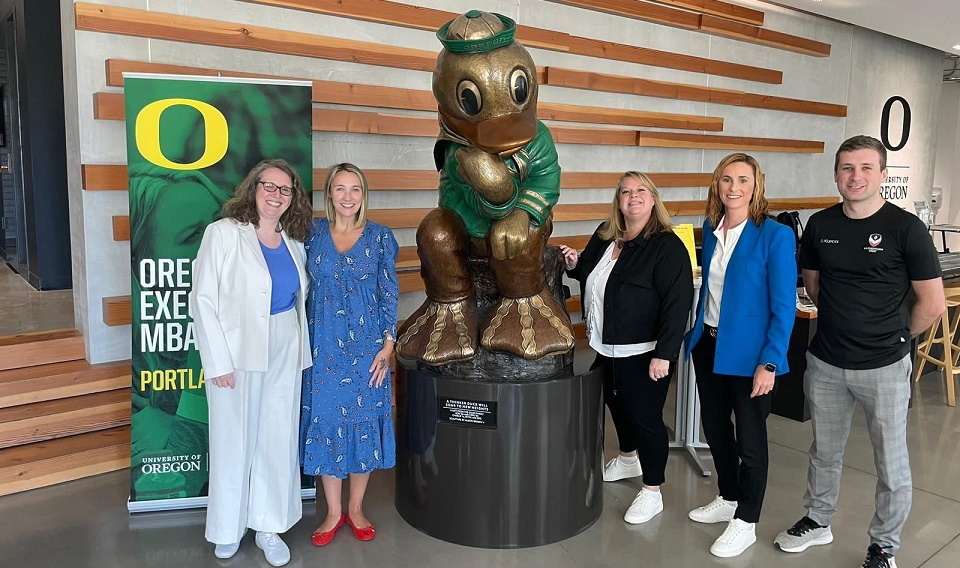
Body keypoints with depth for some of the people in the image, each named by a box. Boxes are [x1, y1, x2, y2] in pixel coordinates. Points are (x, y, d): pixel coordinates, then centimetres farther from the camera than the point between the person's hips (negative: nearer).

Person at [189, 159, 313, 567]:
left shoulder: (293, 242, 7)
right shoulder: (223, 234, -8)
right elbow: (203, 299, -10)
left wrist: (300, 349, 8)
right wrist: (218, 361, -13)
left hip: (284, 353, 5)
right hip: (237, 353, -4)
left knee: (279, 440, 9)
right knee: (234, 440, 6)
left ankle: (269, 527, 24)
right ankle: (228, 529, 25)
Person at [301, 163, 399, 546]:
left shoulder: (380, 237, 0)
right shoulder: (313, 232, 3)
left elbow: (389, 294, 0)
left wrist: (387, 343, -7)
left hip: (366, 343, -1)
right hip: (323, 344, 1)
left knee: (364, 418, 6)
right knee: (325, 419, 6)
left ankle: (356, 508, 25)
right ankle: (333, 511, 23)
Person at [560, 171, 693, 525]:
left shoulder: (667, 246, -16)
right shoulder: (604, 237, 7)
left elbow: (677, 303, -22)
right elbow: (591, 275, 24)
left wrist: (664, 354, -26)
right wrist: (575, 264, 1)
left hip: (644, 352, -8)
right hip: (607, 347, 8)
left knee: (645, 416, 0)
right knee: (617, 404, 24)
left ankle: (652, 492, 17)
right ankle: (628, 459, 49)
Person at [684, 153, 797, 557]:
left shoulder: (776, 236, -15)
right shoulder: (711, 229, 3)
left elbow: (784, 307, -15)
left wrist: (770, 363, -19)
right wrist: (696, 334, 14)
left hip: (747, 353, -6)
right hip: (708, 345, 6)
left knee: (749, 438, 8)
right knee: (715, 428, 19)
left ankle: (745, 523, 26)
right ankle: (728, 500, 41)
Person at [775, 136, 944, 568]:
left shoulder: (906, 228, -12)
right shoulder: (820, 225, 0)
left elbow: (932, 304, -7)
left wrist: (892, 337, 4)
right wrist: (844, 322, 13)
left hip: (884, 368, -3)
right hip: (825, 362, 4)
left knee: (891, 465, 10)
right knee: (824, 452, 20)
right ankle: (817, 522, 40)